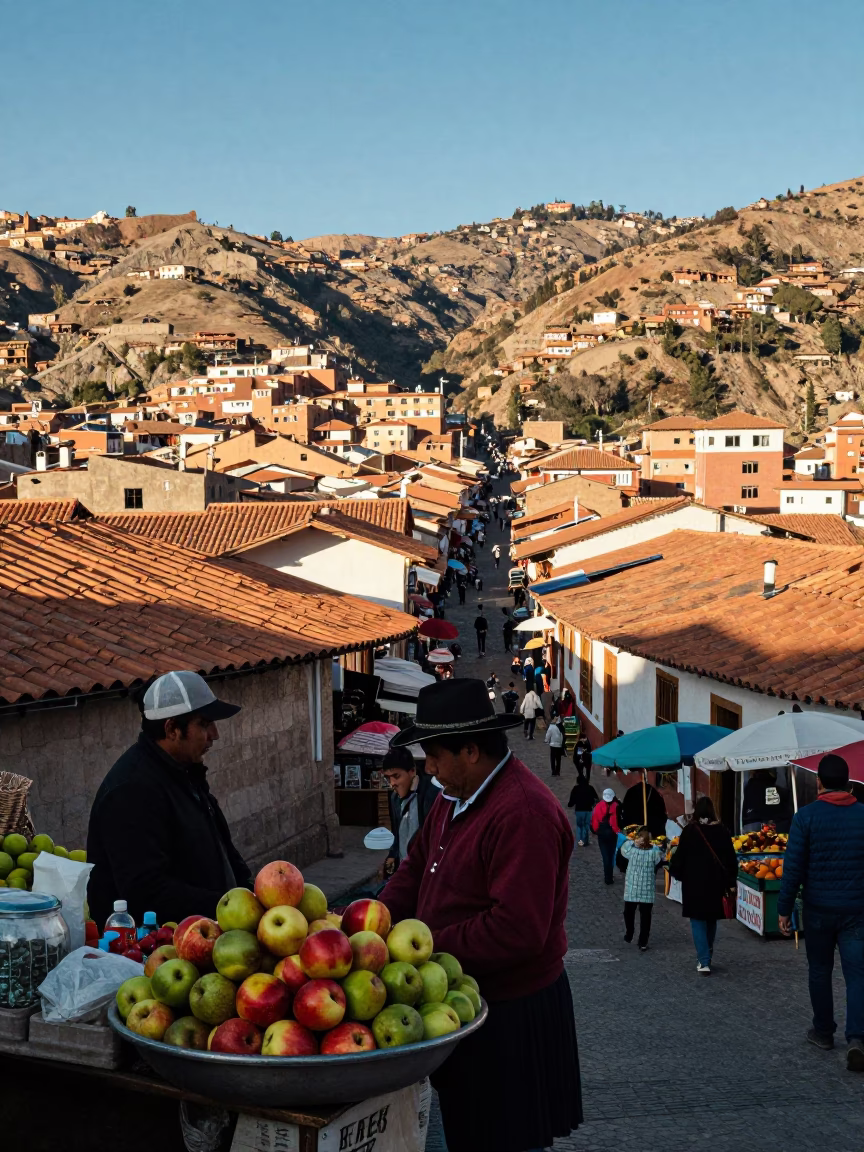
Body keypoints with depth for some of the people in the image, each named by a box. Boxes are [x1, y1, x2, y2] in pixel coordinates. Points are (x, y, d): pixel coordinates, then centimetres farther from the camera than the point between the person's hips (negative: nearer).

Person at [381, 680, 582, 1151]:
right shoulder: (455, 795, 6)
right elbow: (418, 867, 13)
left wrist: (427, 945, -22)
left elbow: (516, 931, -31)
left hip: (511, 1017, -9)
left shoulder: (523, 813, -27)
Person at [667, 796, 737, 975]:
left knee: (698, 920, 0)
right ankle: (707, 956, 29)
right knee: (711, 919, 18)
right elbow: (731, 858, 2)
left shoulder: (690, 831, -10)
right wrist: (730, 881, 11)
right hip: (716, 883, 3)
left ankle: (704, 961, -11)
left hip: (694, 883, -3)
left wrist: (675, 871, 14)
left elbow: (680, 856, -5)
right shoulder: (721, 831, -2)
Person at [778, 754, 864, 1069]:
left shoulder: (806, 816, -8)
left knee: (819, 971, 16)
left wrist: (784, 909, -2)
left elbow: (793, 866, -9)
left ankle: (823, 1032, 26)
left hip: (818, 909, -1)